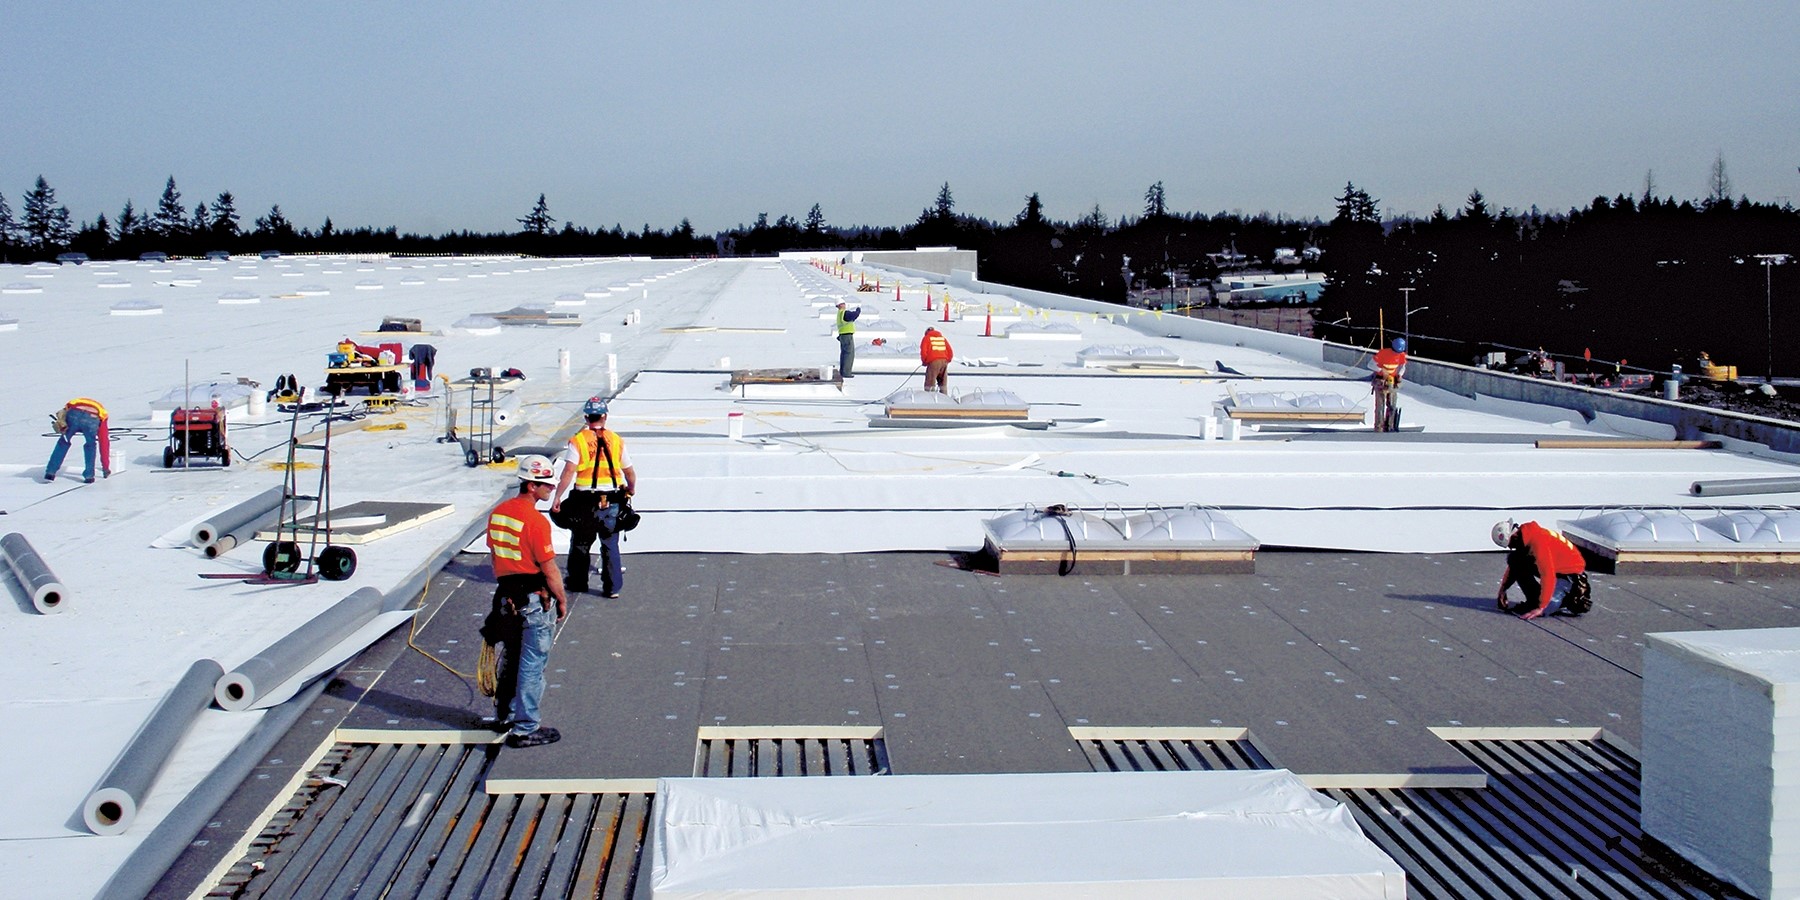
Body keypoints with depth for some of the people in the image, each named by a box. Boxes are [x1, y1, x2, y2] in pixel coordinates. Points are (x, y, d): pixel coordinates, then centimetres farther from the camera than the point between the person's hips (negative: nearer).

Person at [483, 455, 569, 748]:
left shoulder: (498, 512, 4)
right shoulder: (536, 521, -21)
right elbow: (549, 568, -17)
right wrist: (562, 600, -5)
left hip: (507, 595, 8)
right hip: (535, 601, -8)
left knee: (512, 658, 22)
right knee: (532, 665, 1)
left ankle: (503, 716, 35)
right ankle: (525, 729, 6)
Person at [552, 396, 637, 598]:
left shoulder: (578, 441, -6)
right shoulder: (616, 440, 2)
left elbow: (568, 471, -13)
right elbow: (630, 472, 8)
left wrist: (557, 498, -10)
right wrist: (631, 489, 28)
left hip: (584, 501, -1)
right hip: (611, 502, 2)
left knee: (580, 543, 14)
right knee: (610, 545, 9)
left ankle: (577, 582, 25)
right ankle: (612, 588, 8)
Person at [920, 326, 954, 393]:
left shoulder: (926, 338, 9)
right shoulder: (943, 338, 22)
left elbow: (923, 352, -3)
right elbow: (950, 352, 15)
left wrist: (924, 361, 12)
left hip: (933, 362, -5)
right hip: (944, 362, 5)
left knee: (930, 383, -6)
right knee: (943, 383, 14)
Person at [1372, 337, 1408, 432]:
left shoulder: (1401, 355, -5)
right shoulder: (1383, 352, -18)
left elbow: (1402, 367, 12)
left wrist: (1399, 375, -7)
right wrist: (1382, 370, -27)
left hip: (1393, 381, 4)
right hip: (1381, 381, -4)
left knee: (1392, 405, 3)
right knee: (1380, 405, -7)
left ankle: (1389, 426, 11)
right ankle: (1378, 427, -5)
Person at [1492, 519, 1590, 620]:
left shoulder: (1538, 541, -30)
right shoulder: (1525, 537, -2)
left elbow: (1548, 576, -33)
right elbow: (1514, 566, 12)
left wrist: (1541, 607, -31)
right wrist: (1503, 590, 5)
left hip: (1571, 574, -9)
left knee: (1539, 611, -21)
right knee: (1514, 559, -1)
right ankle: (1534, 601, 4)